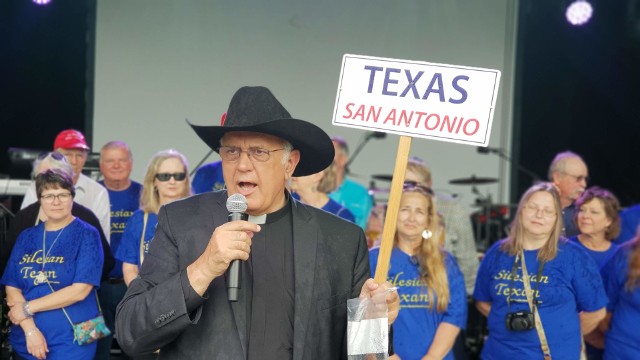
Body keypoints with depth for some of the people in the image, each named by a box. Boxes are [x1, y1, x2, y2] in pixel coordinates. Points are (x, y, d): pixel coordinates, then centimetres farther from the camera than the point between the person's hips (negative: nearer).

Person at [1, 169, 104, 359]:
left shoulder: (87, 235, -4)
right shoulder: (26, 237, 8)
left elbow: (80, 290, -13)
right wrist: (30, 329, -12)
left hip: (71, 341, -4)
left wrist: (28, 308, -11)